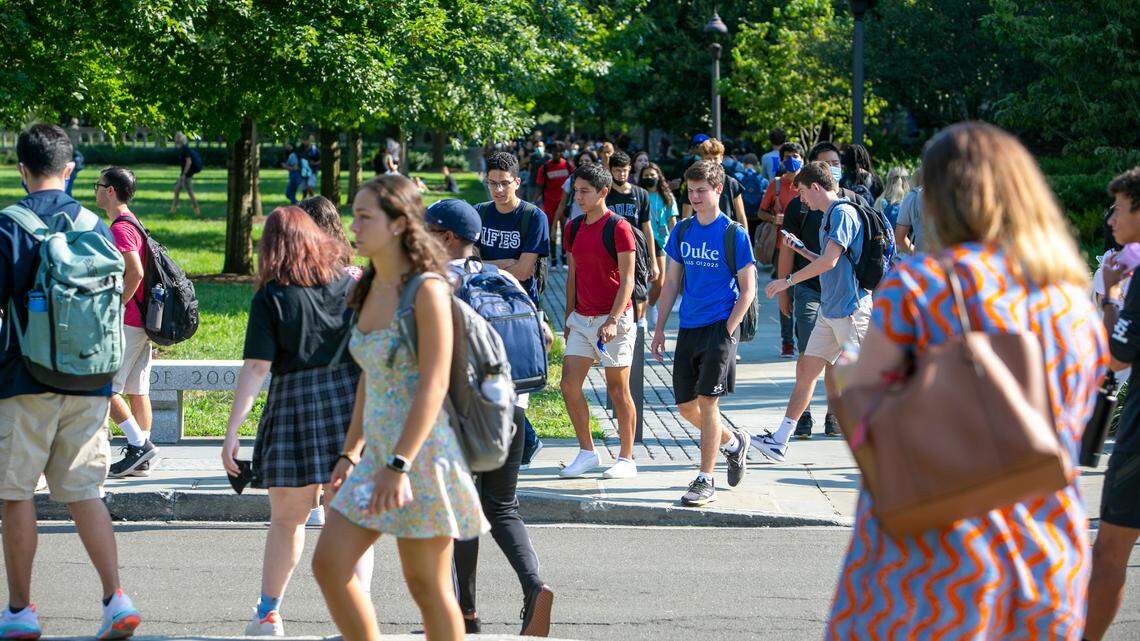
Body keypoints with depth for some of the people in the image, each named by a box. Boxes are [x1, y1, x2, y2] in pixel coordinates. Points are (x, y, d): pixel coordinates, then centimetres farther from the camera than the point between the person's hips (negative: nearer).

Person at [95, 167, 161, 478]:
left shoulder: (120, 228, -15)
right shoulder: (133, 223, 16)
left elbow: (135, 273, -25)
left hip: (126, 322, -10)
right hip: (142, 322, 10)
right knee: (136, 390, 9)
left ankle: (139, 445, -8)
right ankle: (141, 460, 10)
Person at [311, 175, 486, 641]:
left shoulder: (427, 290, -14)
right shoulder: (371, 289, 11)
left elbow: (434, 385, -19)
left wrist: (400, 466, -24)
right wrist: (350, 453, 17)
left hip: (422, 454, -8)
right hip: (378, 452, 8)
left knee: (427, 587, 0)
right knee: (328, 564, 3)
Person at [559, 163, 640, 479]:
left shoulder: (619, 228, -10)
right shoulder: (574, 228, 11)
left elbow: (627, 280, -13)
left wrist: (613, 320, -21)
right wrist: (569, 318, 14)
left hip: (613, 319, -6)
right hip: (582, 319, 6)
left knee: (618, 389, 1)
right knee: (569, 384, -1)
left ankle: (626, 459, 10)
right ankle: (587, 452, 12)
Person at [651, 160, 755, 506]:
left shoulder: (734, 233, -5)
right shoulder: (682, 230, 9)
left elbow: (747, 289, -4)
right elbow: (671, 282, 15)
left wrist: (727, 331, -12)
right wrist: (659, 328, 10)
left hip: (720, 326, -6)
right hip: (688, 328, 6)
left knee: (707, 401, -10)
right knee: (686, 406, 10)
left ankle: (706, 481, -4)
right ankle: (733, 443, 35)